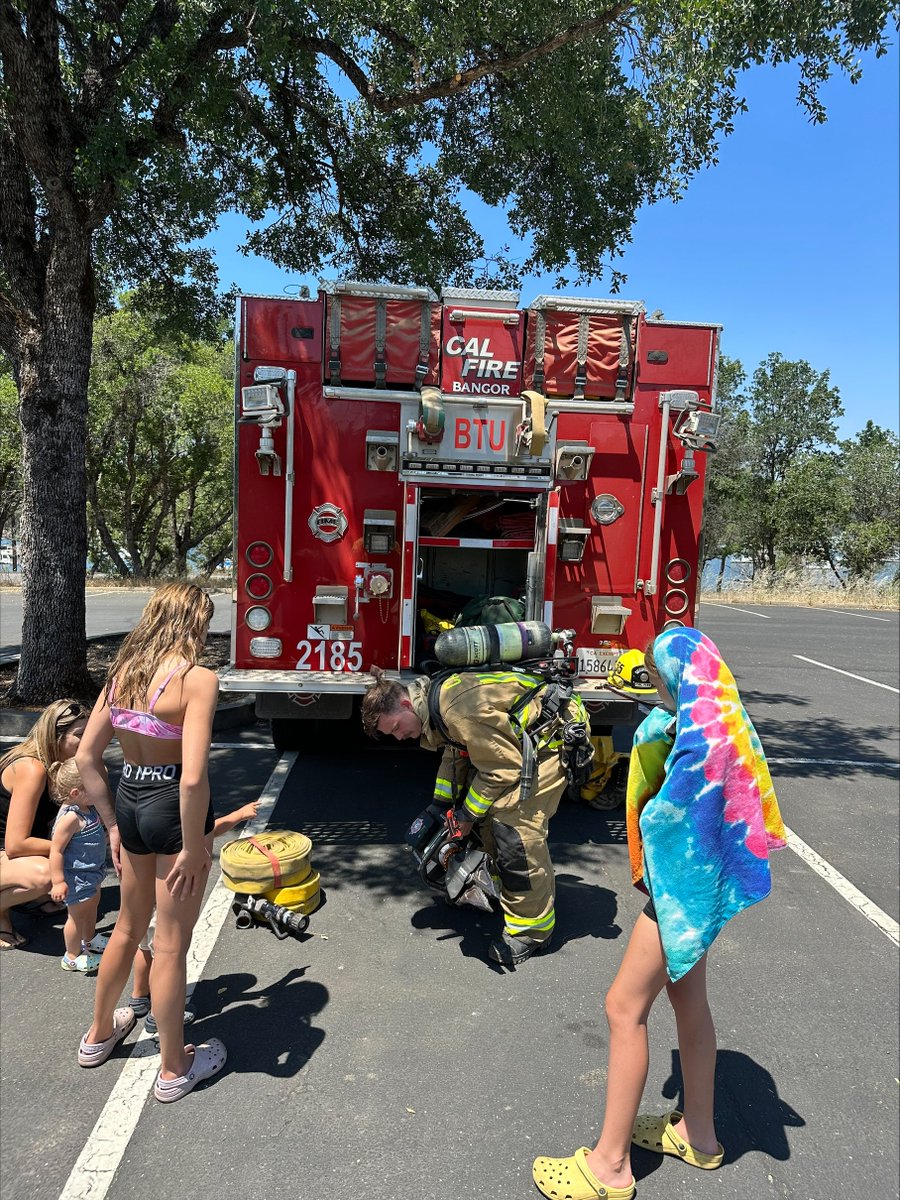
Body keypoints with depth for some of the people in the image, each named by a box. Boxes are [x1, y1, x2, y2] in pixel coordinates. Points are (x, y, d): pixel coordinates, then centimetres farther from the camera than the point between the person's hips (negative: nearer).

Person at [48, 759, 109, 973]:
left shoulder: (87, 808, -2)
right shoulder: (70, 817, -31)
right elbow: (56, 851, -28)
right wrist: (58, 882, -27)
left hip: (92, 871, 10)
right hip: (76, 876, -10)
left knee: (92, 905, 26)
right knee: (77, 913, 7)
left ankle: (89, 941, 48)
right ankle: (72, 957, 25)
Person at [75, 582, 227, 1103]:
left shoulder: (122, 672, 1)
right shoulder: (197, 678, -20)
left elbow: (86, 757, 6)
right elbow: (193, 777, -27)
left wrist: (113, 822, 14)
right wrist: (194, 848, -16)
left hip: (130, 801, 7)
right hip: (174, 808, -7)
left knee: (128, 927, 29)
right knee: (171, 945, 10)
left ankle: (99, 1035, 50)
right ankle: (174, 1069, 30)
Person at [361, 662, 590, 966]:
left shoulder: (459, 710, -30)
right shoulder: (437, 702, 3)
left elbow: (503, 769, -22)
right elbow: (456, 757, 17)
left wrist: (467, 815, -11)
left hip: (554, 734, -10)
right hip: (522, 739, 10)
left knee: (515, 824, -14)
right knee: (490, 809, 12)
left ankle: (532, 930, 0)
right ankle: (499, 889, 31)